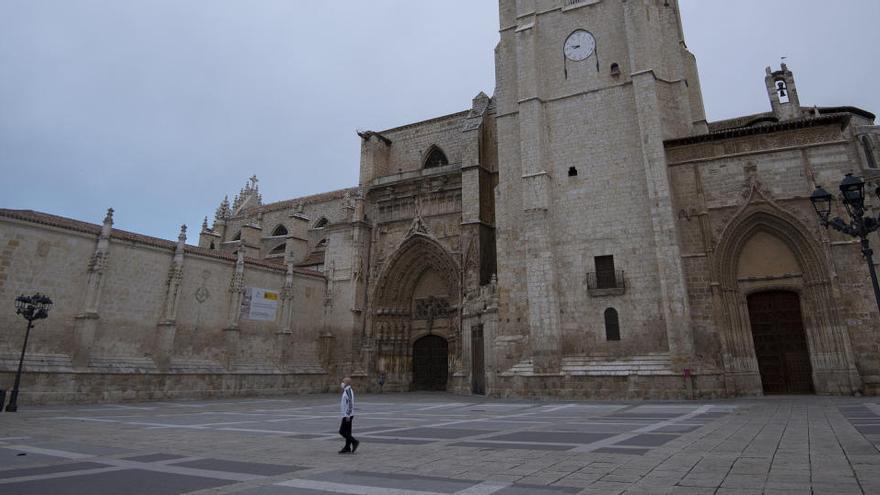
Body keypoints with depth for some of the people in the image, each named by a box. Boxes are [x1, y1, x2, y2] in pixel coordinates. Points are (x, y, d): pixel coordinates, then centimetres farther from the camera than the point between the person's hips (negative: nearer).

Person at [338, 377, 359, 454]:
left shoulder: (348, 391, -17)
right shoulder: (346, 391, 14)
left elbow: (351, 403, -23)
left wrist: (348, 415, -24)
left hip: (347, 415, -10)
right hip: (346, 415, 10)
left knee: (342, 431, -8)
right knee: (347, 432, 10)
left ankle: (354, 442, -4)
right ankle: (347, 448, 14)